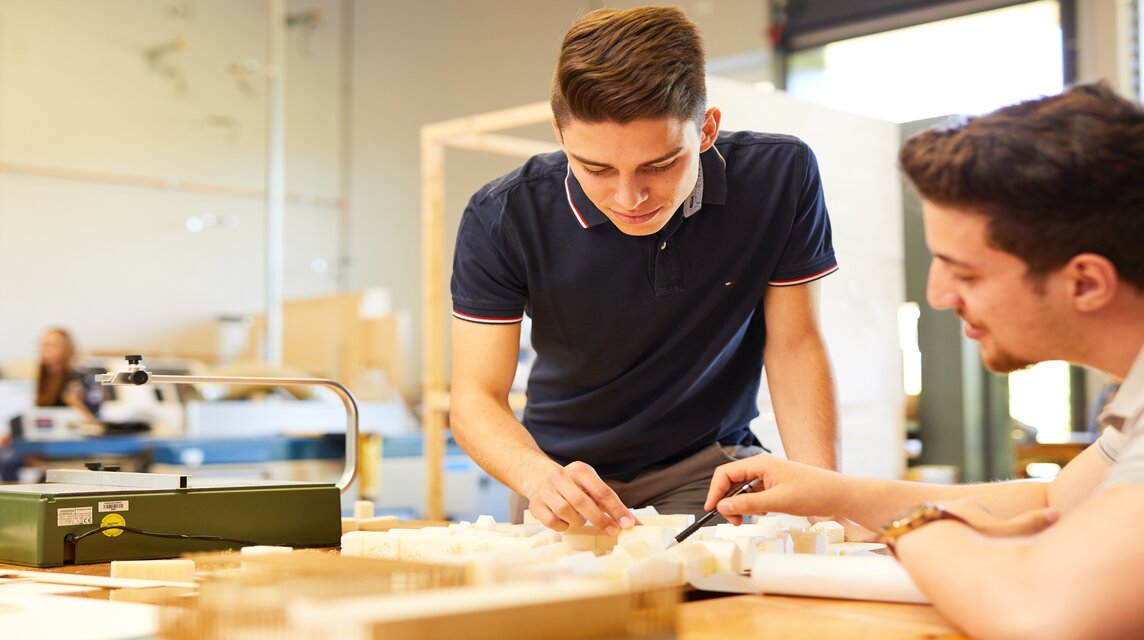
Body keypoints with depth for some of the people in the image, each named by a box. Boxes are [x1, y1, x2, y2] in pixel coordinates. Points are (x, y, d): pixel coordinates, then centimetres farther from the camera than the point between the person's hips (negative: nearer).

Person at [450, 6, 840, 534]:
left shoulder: (780, 177, -17)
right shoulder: (503, 219, -19)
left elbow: (792, 343, -7)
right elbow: (474, 397, -17)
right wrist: (538, 476, -38)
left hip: (707, 467, -1)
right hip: (568, 467, 1)